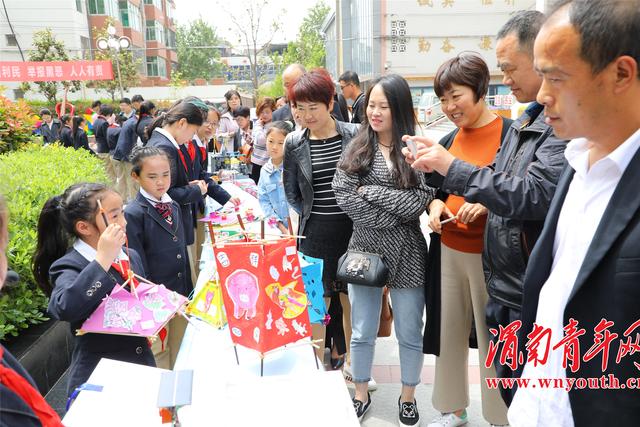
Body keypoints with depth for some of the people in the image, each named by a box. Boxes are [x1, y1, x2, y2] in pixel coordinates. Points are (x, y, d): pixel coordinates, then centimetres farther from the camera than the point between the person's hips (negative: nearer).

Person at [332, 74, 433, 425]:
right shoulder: (356, 149, 2)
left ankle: (408, 397, 37)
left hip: (407, 255, -1)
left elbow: (424, 199, -15)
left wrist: (371, 191, -14)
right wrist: (397, 213, -16)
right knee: (362, 332, 15)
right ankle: (361, 394, 38)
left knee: (409, 333, 14)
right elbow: (343, 196, -10)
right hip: (364, 251, 2)